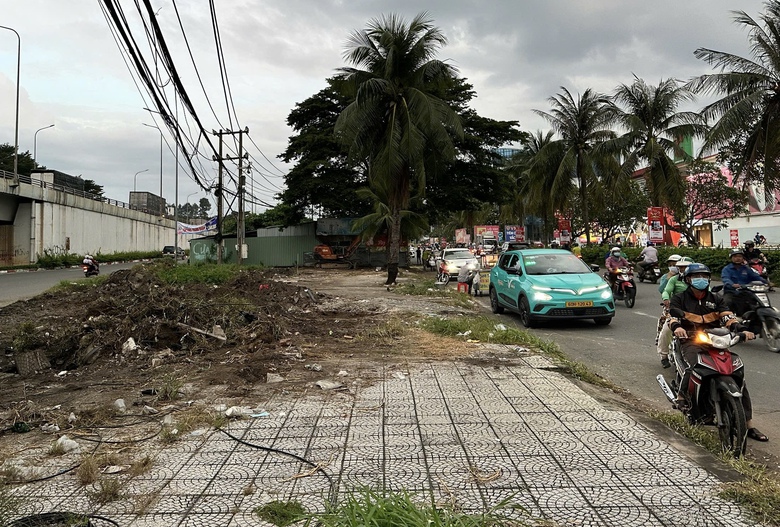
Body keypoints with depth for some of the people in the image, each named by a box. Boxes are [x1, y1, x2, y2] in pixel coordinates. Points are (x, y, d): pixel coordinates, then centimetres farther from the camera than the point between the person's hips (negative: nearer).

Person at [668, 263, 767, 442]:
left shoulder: (716, 299, 18)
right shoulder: (680, 298, 8)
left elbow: (727, 316, 3)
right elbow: (672, 315, -9)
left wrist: (741, 329, -18)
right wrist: (676, 326, -33)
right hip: (691, 341, -4)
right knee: (694, 367, -38)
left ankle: (749, 425, -2)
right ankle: (681, 396, -14)